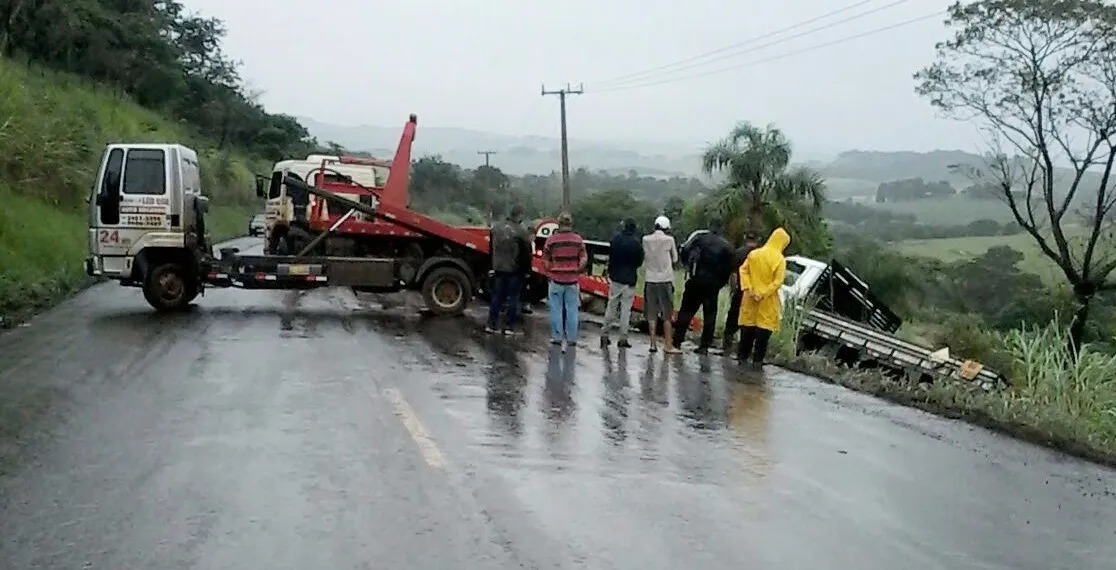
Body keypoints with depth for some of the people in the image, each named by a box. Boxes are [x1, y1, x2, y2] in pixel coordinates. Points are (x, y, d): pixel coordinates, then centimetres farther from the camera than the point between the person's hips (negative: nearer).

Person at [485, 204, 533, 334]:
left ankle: (491, 325, 9)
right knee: (513, 298, 4)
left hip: (498, 268, 4)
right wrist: (527, 269, 2)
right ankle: (509, 327, 4)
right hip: (515, 270, -4)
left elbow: (491, 247, 11)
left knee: (497, 297, 11)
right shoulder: (521, 232, -15)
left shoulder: (495, 228, 2)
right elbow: (527, 253, -10)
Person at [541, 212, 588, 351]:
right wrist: (577, 271, 9)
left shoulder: (551, 240, -6)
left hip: (556, 280, -1)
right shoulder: (578, 240, -1)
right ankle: (571, 338, 10)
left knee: (556, 310, 6)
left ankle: (557, 337, 9)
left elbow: (546, 261, -3)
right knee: (572, 310, 7)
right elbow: (584, 259, -4)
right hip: (572, 280, 2)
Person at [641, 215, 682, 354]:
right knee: (667, 314, 4)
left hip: (650, 279, 2)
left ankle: (653, 343, 5)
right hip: (665, 280, -2)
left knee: (651, 314, 8)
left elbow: (644, 257, 6)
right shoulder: (669, 239, -6)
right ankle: (668, 345, 5)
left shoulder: (646, 239, 1)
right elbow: (675, 259, 2)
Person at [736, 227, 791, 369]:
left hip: (750, 298, 5)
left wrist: (747, 288, -5)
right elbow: (778, 281, -17)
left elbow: (743, 270, 2)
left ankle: (742, 356, 18)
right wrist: (763, 294, -16)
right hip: (768, 301, -4)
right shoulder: (780, 259, -11)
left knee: (747, 329, 13)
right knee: (763, 330, 2)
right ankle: (757, 360, 2)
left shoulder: (754, 253, 4)